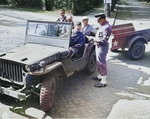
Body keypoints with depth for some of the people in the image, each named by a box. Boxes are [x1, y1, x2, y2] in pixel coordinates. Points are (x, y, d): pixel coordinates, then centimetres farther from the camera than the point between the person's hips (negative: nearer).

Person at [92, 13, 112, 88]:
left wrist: (96, 40, -13)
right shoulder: (102, 26, 14)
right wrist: (95, 40, 7)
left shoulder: (107, 27, -18)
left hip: (102, 47, -11)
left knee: (102, 63, -8)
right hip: (98, 46, 11)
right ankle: (100, 76, 37)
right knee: (98, 62, 20)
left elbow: (104, 40, -22)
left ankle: (103, 82, -3)